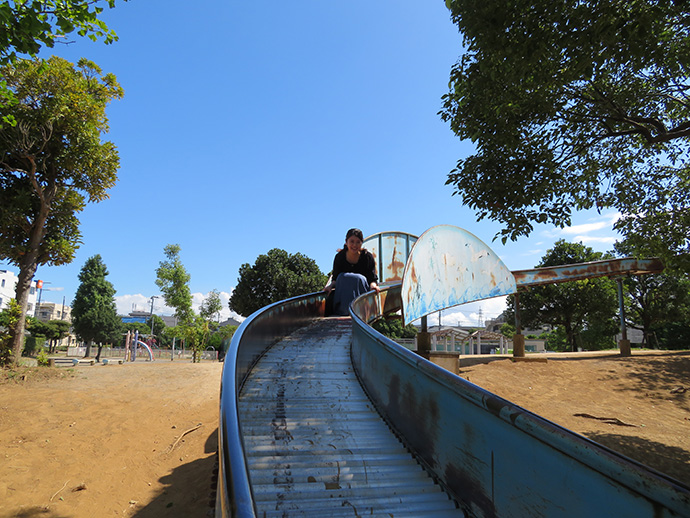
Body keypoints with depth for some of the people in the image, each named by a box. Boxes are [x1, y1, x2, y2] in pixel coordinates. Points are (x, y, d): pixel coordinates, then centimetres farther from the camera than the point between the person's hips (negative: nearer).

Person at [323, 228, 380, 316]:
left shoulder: (367, 257, -4)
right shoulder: (339, 257, 0)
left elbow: (372, 278, -7)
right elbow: (335, 278, 3)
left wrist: (373, 285, -31)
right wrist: (330, 286, -20)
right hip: (343, 291, 1)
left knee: (359, 278, -30)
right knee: (342, 277, -28)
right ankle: (343, 311, -38)